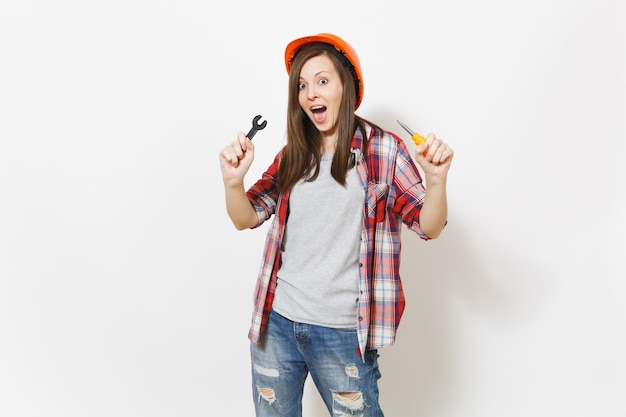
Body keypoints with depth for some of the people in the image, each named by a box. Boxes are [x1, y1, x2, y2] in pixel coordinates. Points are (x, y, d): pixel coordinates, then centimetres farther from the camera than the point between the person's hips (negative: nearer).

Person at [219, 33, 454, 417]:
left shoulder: (382, 149, -4)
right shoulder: (292, 156, 8)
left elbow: (428, 227, -4)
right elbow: (246, 218, 4)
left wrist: (436, 180, -24)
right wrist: (233, 181, -16)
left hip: (343, 332, -4)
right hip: (276, 322, 4)